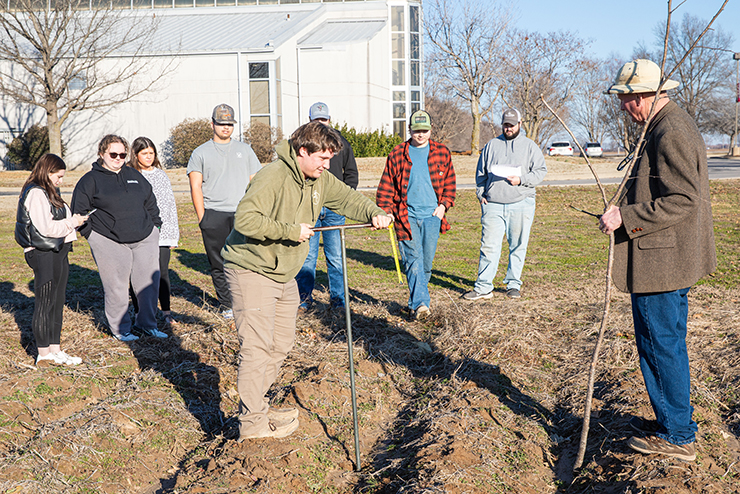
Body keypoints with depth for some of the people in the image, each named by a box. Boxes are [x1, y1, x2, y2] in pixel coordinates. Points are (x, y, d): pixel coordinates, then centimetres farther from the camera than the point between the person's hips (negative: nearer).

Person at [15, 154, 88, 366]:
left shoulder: (48, 193, 18)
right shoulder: (36, 193, -14)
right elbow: (46, 228, -21)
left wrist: (74, 220, 9)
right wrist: (72, 222, -12)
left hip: (58, 253, 10)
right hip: (44, 254, -10)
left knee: (57, 303, 13)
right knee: (45, 304, -2)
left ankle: (55, 350, 21)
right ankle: (44, 354, 6)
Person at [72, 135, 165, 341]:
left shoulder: (134, 176, 15)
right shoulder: (90, 180, 1)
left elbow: (150, 202, 24)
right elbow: (79, 210, 1)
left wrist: (154, 225, 16)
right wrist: (93, 234, -5)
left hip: (145, 239, 4)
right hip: (109, 242, -4)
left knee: (149, 283, 4)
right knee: (116, 287, -1)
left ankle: (147, 323, 19)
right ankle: (120, 329, 14)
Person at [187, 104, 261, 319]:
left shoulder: (245, 150, 16)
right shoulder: (200, 153, 10)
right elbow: (196, 187, 4)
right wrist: (202, 218, -5)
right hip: (213, 215, 0)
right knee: (219, 264, 3)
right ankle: (227, 305, 13)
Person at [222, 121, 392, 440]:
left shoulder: (319, 180, 5)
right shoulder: (273, 177, -22)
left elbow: (346, 198, 14)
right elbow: (245, 219, -31)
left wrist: (374, 214, -6)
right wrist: (290, 231, -27)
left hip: (284, 274, 9)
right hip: (252, 271, -9)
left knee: (282, 342, 13)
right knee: (257, 346, -8)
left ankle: (255, 406, 27)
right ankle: (252, 423, 0)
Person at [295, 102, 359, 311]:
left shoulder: (341, 143, 10)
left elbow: (352, 173, 16)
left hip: (334, 208, 1)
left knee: (336, 256, 3)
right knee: (307, 255, 1)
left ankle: (337, 298, 13)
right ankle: (305, 297, 13)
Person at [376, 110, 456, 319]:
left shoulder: (442, 153, 10)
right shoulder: (397, 155, 6)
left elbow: (450, 183, 14)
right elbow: (386, 186, 8)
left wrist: (444, 204, 0)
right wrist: (384, 211, -1)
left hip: (432, 215, 2)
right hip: (407, 216, -2)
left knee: (426, 262, 6)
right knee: (413, 260, -12)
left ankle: (416, 301, 21)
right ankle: (420, 303, -18)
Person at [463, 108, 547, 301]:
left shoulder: (530, 146, 9)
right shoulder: (491, 145, 14)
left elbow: (540, 171, 4)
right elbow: (481, 173, 17)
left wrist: (521, 180, -11)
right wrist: (481, 194, 5)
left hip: (521, 204, -1)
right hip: (493, 205, 1)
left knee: (518, 246, 4)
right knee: (489, 245, -3)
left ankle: (513, 284, 17)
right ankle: (483, 287, 1)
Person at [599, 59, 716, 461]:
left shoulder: (671, 133, -18)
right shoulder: (666, 126, 15)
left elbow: (682, 201, -24)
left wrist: (625, 216, -22)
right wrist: (626, 210, 16)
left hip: (660, 262, -11)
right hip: (669, 259, 11)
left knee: (662, 346, -1)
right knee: (666, 344, 19)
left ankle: (677, 437, 10)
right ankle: (671, 420, 32)